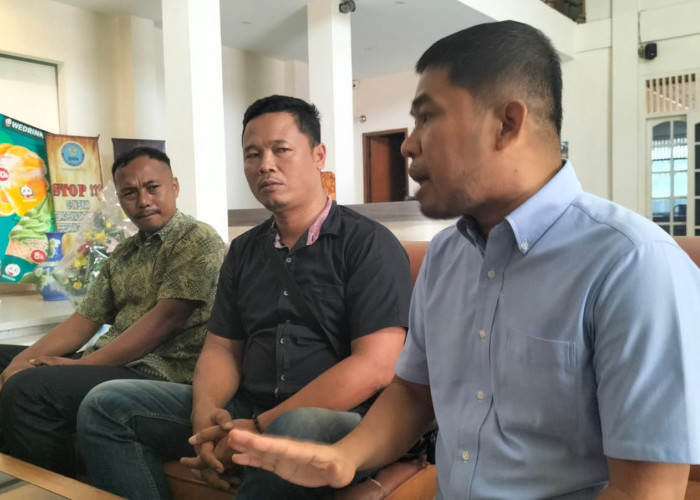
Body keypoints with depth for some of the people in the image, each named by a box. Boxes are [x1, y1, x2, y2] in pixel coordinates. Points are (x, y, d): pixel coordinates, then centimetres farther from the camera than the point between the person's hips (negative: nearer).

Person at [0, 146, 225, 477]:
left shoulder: (200, 241, -8)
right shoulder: (122, 254, 17)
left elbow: (165, 320, -17)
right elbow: (84, 320, 13)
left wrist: (81, 364, -17)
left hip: (159, 374, -9)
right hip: (109, 364, 9)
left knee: (28, 390, -27)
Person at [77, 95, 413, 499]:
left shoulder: (369, 243, -7)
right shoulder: (244, 250, 13)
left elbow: (375, 366, -17)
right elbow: (221, 347, 13)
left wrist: (261, 427, -19)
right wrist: (206, 414, -10)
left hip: (339, 418, -5)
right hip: (245, 410, 6)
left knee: (296, 432, -40)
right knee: (107, 405, -3)